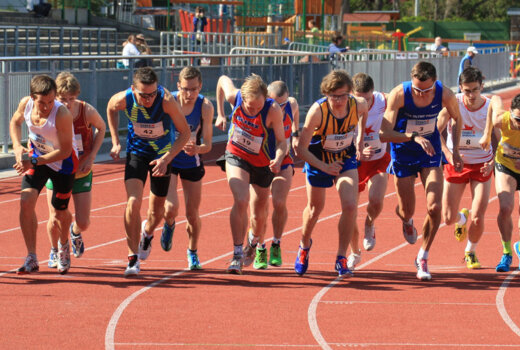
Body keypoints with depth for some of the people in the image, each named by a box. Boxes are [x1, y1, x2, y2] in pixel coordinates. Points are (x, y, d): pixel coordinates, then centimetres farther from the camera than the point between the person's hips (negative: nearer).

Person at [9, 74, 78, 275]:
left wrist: (35, 162, -31)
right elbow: (15, 122, 6)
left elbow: (65, 151, -27)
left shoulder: (62, 115, -34)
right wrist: (17, 147, -10)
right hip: (36, 156, 3)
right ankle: (31, 259, -11)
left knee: (61, 212, 10)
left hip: (63, 162, -3)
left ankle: (63, 245, 46)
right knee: (26, 201, -18)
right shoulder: (25, 104, -18)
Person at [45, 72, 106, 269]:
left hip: (82, 172, 0)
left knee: (83, 223, -1)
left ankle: (75, 232, 38)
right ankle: (54, 251, 27)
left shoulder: (87, 111, -19)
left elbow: (101, 128, 1)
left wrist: (92, 156, -7)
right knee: (55, 219, -5)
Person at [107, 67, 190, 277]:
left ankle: (147, 233, 48)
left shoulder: (166, 100, -31)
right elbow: (111, 108, 3)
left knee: (157, 209, 12)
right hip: (136, 152, 0)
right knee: (133, 202, -19)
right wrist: (115, 142, 0)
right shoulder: (124, 99, -24)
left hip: (162, 154, 0)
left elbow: (184, 132, -18)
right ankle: (133, 257, -10)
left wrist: (166, 159, -27)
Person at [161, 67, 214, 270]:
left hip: (192, 162, 1)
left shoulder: (205, 107, -19)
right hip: (168, 160, -1)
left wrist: (197, 149, -37)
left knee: (192, 214, 5)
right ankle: (169, 225, 21)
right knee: (171, 208, -19)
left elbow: (207, 144, -15)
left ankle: (192, 252, 34)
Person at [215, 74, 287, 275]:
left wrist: (278, 159, -41)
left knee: (259, 213, 14)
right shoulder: (235, 97, -24)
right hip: (236, 156, 0)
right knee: (241, 201, -23)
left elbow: (281, 141, -21)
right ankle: (237, 254, -17)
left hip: (262, 163, 0)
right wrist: (220, 114, 2)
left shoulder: (273, 110, -30)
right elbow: (223, 80, -2)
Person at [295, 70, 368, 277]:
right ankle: (304, 245, 47)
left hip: (346, 159, 2)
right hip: (318, 159, -2)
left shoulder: (358, 105, -22)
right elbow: (301, 149, -27)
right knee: (315, 208, 16)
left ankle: (341, 258, -5)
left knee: (350, 206, -17)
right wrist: (324, 167, -37)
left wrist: (360, 139, 9)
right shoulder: (317, 111, -32)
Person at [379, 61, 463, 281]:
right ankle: (407, 221, 49)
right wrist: (414, 136, -41)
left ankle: (422, 258, 8)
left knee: (434, 207, -12)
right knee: (406, 211, 8)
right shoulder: (399, 95, -28)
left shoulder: (445, 95, -20)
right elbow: (384, 134, -30)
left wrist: (455, 151, 3)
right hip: (403, 153, -1)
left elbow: (456, 119, 4)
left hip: (431, 151, 1)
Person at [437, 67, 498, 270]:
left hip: (481, 165, 0)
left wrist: (492, 162, -15)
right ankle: (462, 219, 38)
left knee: (477, 218, -8)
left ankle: (470, 252, 22)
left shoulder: (490, 106, -12)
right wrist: (448, 154, -26)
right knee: (449, 218, -1)